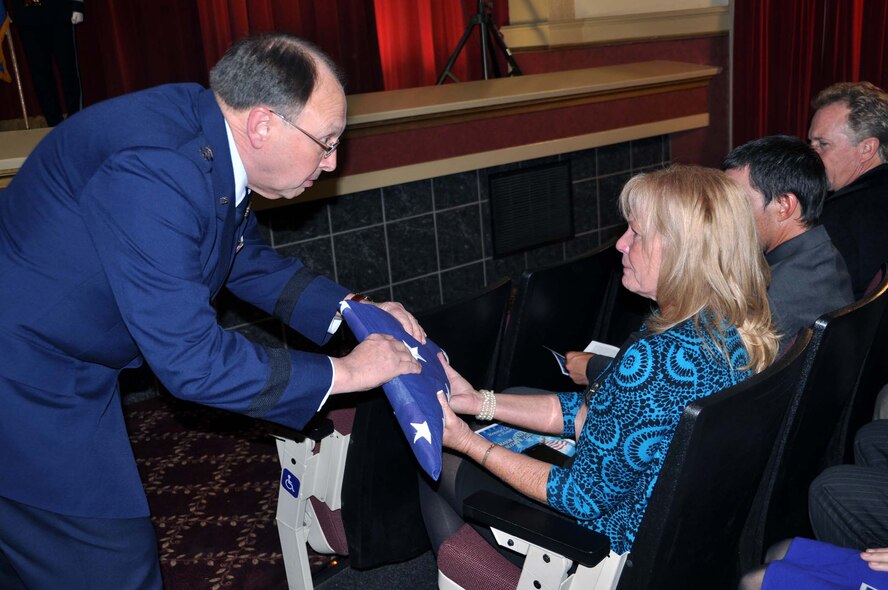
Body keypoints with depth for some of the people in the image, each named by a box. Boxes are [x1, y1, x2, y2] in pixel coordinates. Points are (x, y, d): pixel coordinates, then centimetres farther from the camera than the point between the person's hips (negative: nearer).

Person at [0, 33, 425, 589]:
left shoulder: (210, 137, -4)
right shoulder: (153, 170, -32)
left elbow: (248, 259, 13)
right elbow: (191, 360, -30)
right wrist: (345, 372, -21)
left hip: (64, 360, 9)